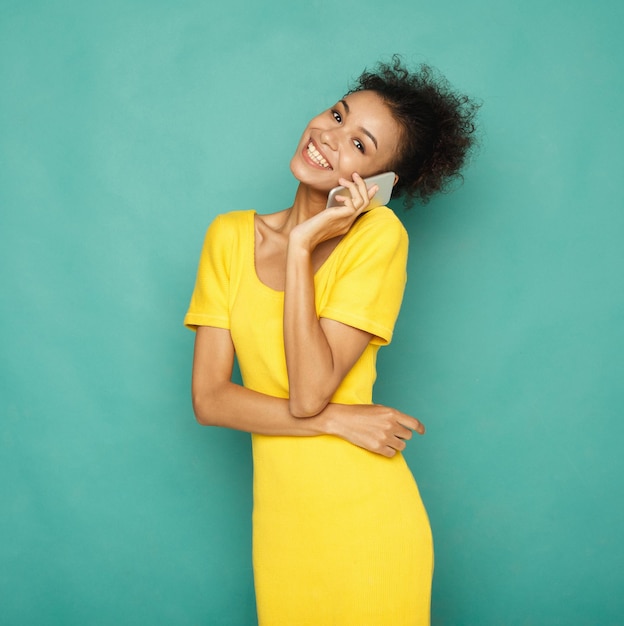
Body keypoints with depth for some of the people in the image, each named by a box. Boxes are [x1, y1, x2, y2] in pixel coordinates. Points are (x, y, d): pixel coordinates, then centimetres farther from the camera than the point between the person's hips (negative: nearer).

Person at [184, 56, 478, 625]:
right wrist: (338, 420, -15)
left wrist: (301, 247, -20)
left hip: (366, 519, -3)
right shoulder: (231, 235, -1)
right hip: (280, 518, 3)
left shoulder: (378, 235, -13)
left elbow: (310, 392, -20)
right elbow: (208, 398, -6)